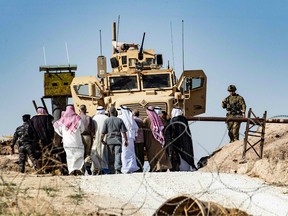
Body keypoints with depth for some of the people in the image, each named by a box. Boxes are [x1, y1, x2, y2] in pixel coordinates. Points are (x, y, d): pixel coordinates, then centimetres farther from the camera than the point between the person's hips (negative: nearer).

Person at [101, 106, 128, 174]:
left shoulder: (106, 120, 2)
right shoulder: (119, 120, 3)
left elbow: (103, 132, 0)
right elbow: (123, 131, 1)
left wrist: (102, 139, 13)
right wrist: (126, 140, 7)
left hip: (110, 140, 0)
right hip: (118, 140, 0)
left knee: (111, 157, 6)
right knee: (118, 155, -6)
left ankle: (112, 171, 7)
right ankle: (117, 169, -20)